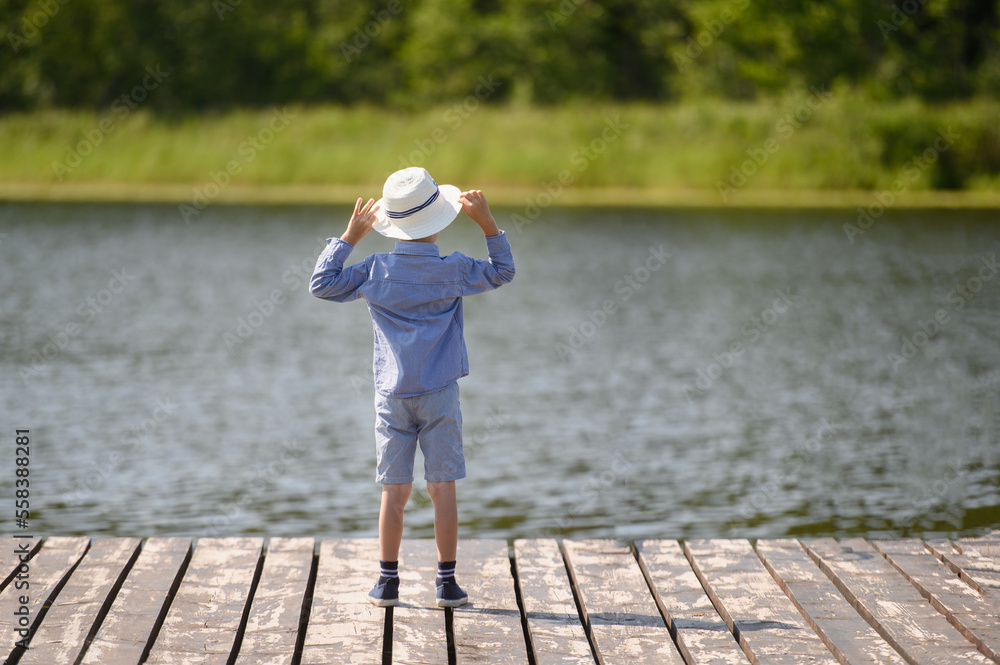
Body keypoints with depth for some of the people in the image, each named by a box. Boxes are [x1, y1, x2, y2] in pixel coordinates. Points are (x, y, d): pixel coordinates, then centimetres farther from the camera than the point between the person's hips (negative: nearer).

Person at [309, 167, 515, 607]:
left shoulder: (376, 271, -3)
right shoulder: (451, 271, -5)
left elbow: (322, 285, 6)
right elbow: (502, 273, 10)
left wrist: (350, 237, 9)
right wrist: (487, 223, 5)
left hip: (392, 395, 1)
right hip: (440, 394, -1)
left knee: (394, 490, 4)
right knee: (442, 488, 2)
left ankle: (388, 582, 6)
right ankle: (447, 583, 4)